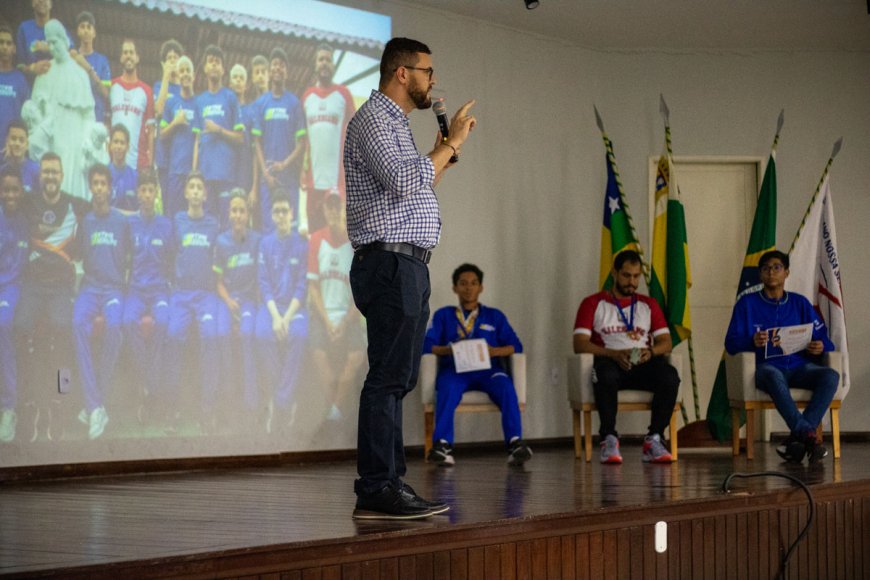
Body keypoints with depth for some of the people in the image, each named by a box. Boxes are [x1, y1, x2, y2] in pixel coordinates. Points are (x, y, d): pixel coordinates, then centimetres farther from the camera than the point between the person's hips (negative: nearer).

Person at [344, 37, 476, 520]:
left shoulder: (394, 122, 24)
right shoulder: (373, 118, -8)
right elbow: (403, 182, -21)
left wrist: (444, 152, 20)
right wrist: (450, 144, -12)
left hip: (408, 266, 11)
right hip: (390, 262, -11)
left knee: (398, 379, 10)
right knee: (388, 379, -12)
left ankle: (390, 483, 12)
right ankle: (376, 490, -12)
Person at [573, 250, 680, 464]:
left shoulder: (649, 304, 22)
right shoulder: (593, 303, 12)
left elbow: (666, 342, 12)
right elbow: (579, 344, -1)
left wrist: (650, 352, -14)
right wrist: (614, 354, -17)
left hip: (643, 364, 3)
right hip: (610, 361, -3)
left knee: (670, 376, -31)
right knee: (606, 376, -40)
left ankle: (654, 440, -30)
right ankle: (609, 439, -34)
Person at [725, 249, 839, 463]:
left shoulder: (800, 303, 19)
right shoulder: (747, 303, 12)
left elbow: (823, 338, 14)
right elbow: (731, 343, 3)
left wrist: (821, 347, -11)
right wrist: (752, 342, -19)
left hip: (799, 367, 3)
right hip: (766, 367, -3)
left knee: (830, 376, -29)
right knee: (773, 375, -40)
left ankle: (796, 439, -34)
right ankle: (807, 435, -47)